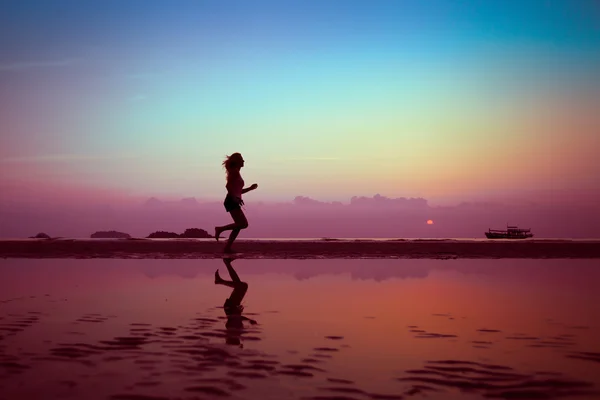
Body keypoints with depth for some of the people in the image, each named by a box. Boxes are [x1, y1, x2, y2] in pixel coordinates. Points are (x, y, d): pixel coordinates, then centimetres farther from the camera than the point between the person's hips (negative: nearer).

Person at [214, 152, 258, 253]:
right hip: (232, 201, -10)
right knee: (244, 224, -16)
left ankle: (227, 248, 5)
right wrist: (235, 198, -24)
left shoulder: (236, 172, 23)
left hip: (234, 202, 10)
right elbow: (228, 185, -18)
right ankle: (220, 229, -11)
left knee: (238, 226, 7)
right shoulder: (235, 171, -4)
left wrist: (250, 188, 22)